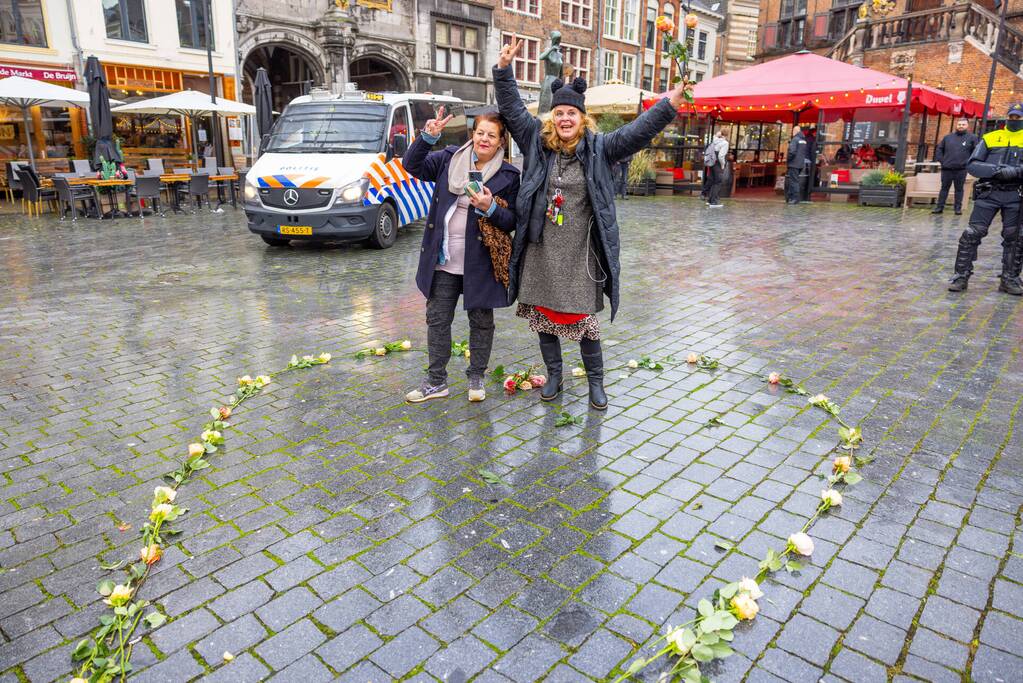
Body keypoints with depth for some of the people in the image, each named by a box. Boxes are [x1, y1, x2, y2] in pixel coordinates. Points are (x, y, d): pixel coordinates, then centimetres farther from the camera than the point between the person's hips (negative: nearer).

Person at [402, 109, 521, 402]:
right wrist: (428, 137, -18)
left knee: (481, 321, 10)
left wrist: (490, 208, -23)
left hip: (480, 263, -2)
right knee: (437, 319, 9)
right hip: (443, 260, 2)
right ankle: (436, 381, 24)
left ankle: (476, 378, 29)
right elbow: (412, 165, -4)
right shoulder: (449, 158, 3)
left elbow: (512, 222, -4)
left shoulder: (508, 176, -3)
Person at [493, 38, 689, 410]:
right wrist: (504, 68, -1)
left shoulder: (599, 148, 0)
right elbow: (511, 108, 7)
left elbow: (639, 131, -6)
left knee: (584, 320, 3)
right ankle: (554, 376, 31)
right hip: (540, 253, 2)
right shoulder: (536, 141, 4)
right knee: (544, 317, 12)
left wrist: (671, 102, -16)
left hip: (580, 255, -2)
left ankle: (596, 382, 22)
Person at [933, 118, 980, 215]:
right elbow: (939, 149, 17)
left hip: (961, 169, -2)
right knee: (944, 188, 5)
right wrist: (941, 160, 6)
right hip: (946, 168, 2)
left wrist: (968, 162, -4)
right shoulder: (948, 137, 11)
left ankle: (958, 208, 7)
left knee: (959, 189, 4)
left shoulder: (972, 138, 4)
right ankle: (939, 207, 7)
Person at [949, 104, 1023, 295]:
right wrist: (997, 170, -15)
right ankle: (961, 276, 1)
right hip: (989, 193, -1)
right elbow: (972, 165, 0)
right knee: (972, 234, -6)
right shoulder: (990, 138, 9)